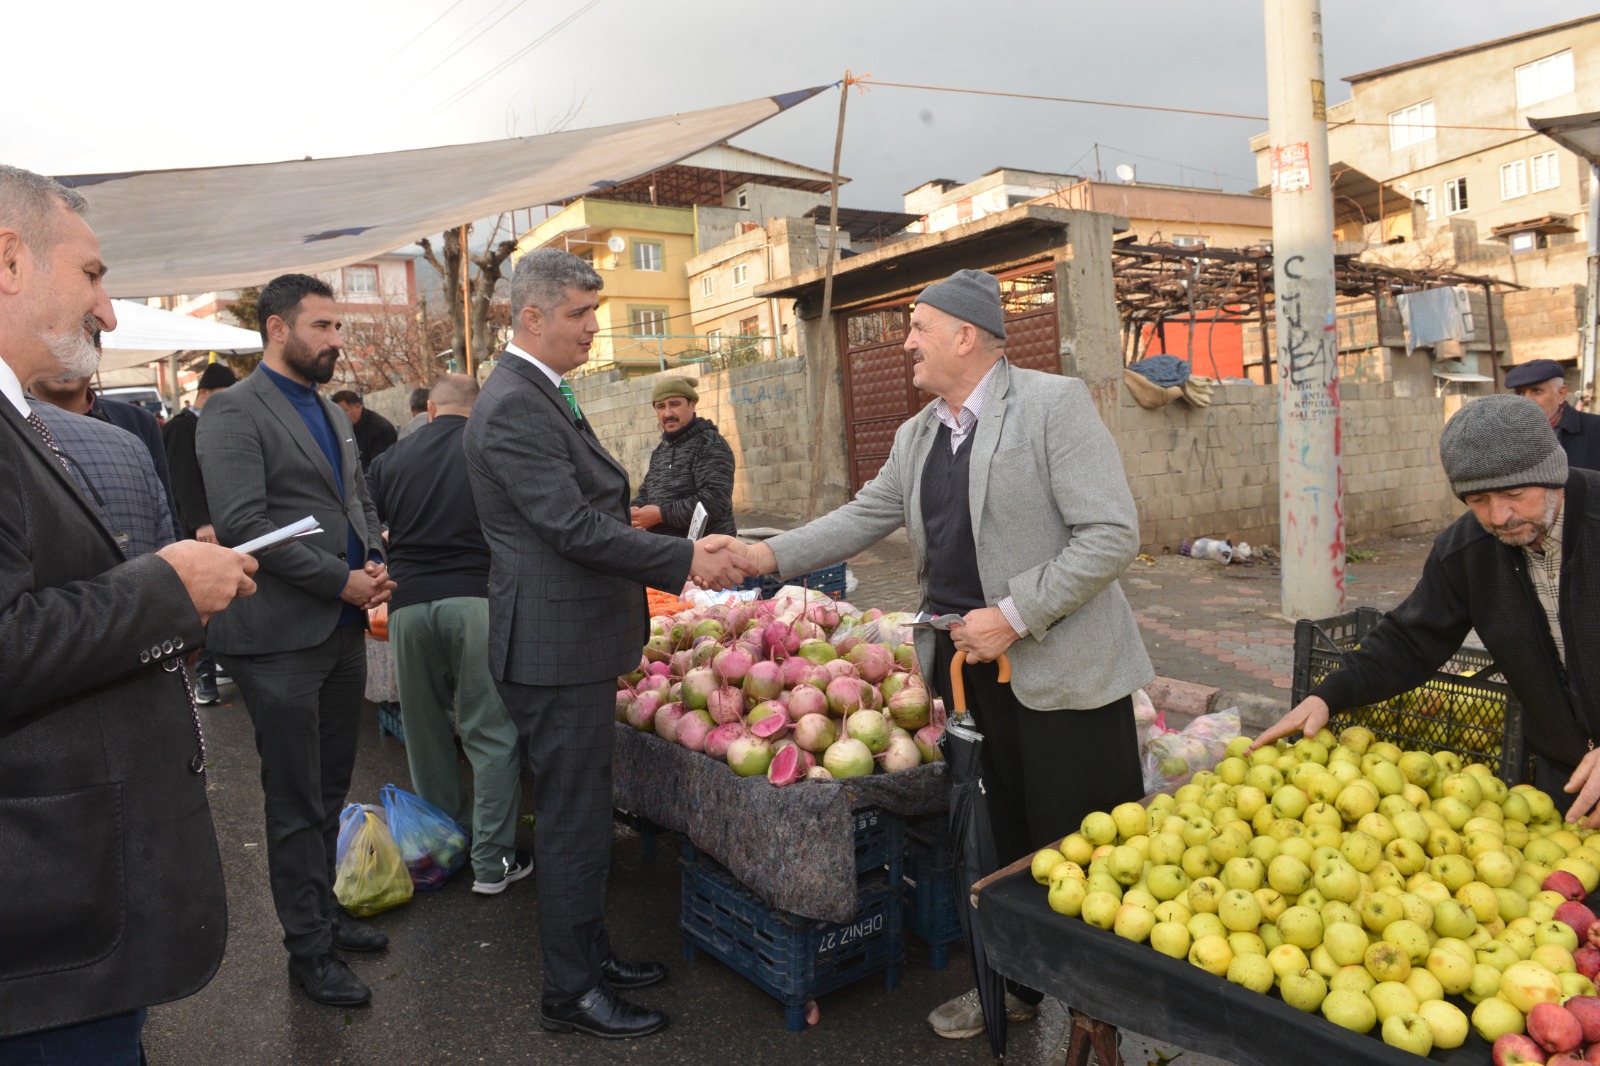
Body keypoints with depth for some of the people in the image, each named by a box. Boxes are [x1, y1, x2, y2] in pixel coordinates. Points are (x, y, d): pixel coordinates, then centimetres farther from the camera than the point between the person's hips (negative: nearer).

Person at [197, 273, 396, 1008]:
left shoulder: (333, 414, 16)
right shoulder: (234, 411, -10)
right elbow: (239, 523, -19)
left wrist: (375, 566, 0)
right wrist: (341, 580, -17)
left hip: (344, 630, 8)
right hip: (283, 637, -7)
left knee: (329, 789, 18)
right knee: (296, 802, 4)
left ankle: (323, 911, 34)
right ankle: (308, 948, 18)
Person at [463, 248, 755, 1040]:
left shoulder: (542, 395, 14)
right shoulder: (514, 405, -19)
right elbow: (572, 527, -25)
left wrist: (686, 554, 14)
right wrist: (684, 559, -23)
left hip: (575, 640, 10)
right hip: (553, 648, -10)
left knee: (579, 813, 20)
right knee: (574, 820, 2)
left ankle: (590, 954, 37)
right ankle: (570, 993, 19)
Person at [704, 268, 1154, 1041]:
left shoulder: (1054, 404, -11)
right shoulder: (918, 436, 11)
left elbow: (1112, 534, -16)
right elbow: (864, 517, 15)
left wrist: (1014, 615, -18)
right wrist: (767, 555, 4)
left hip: (1062, 671, -6)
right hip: (973, 669, 6)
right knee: (1006, 845, 18)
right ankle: (1020, 985, 36)